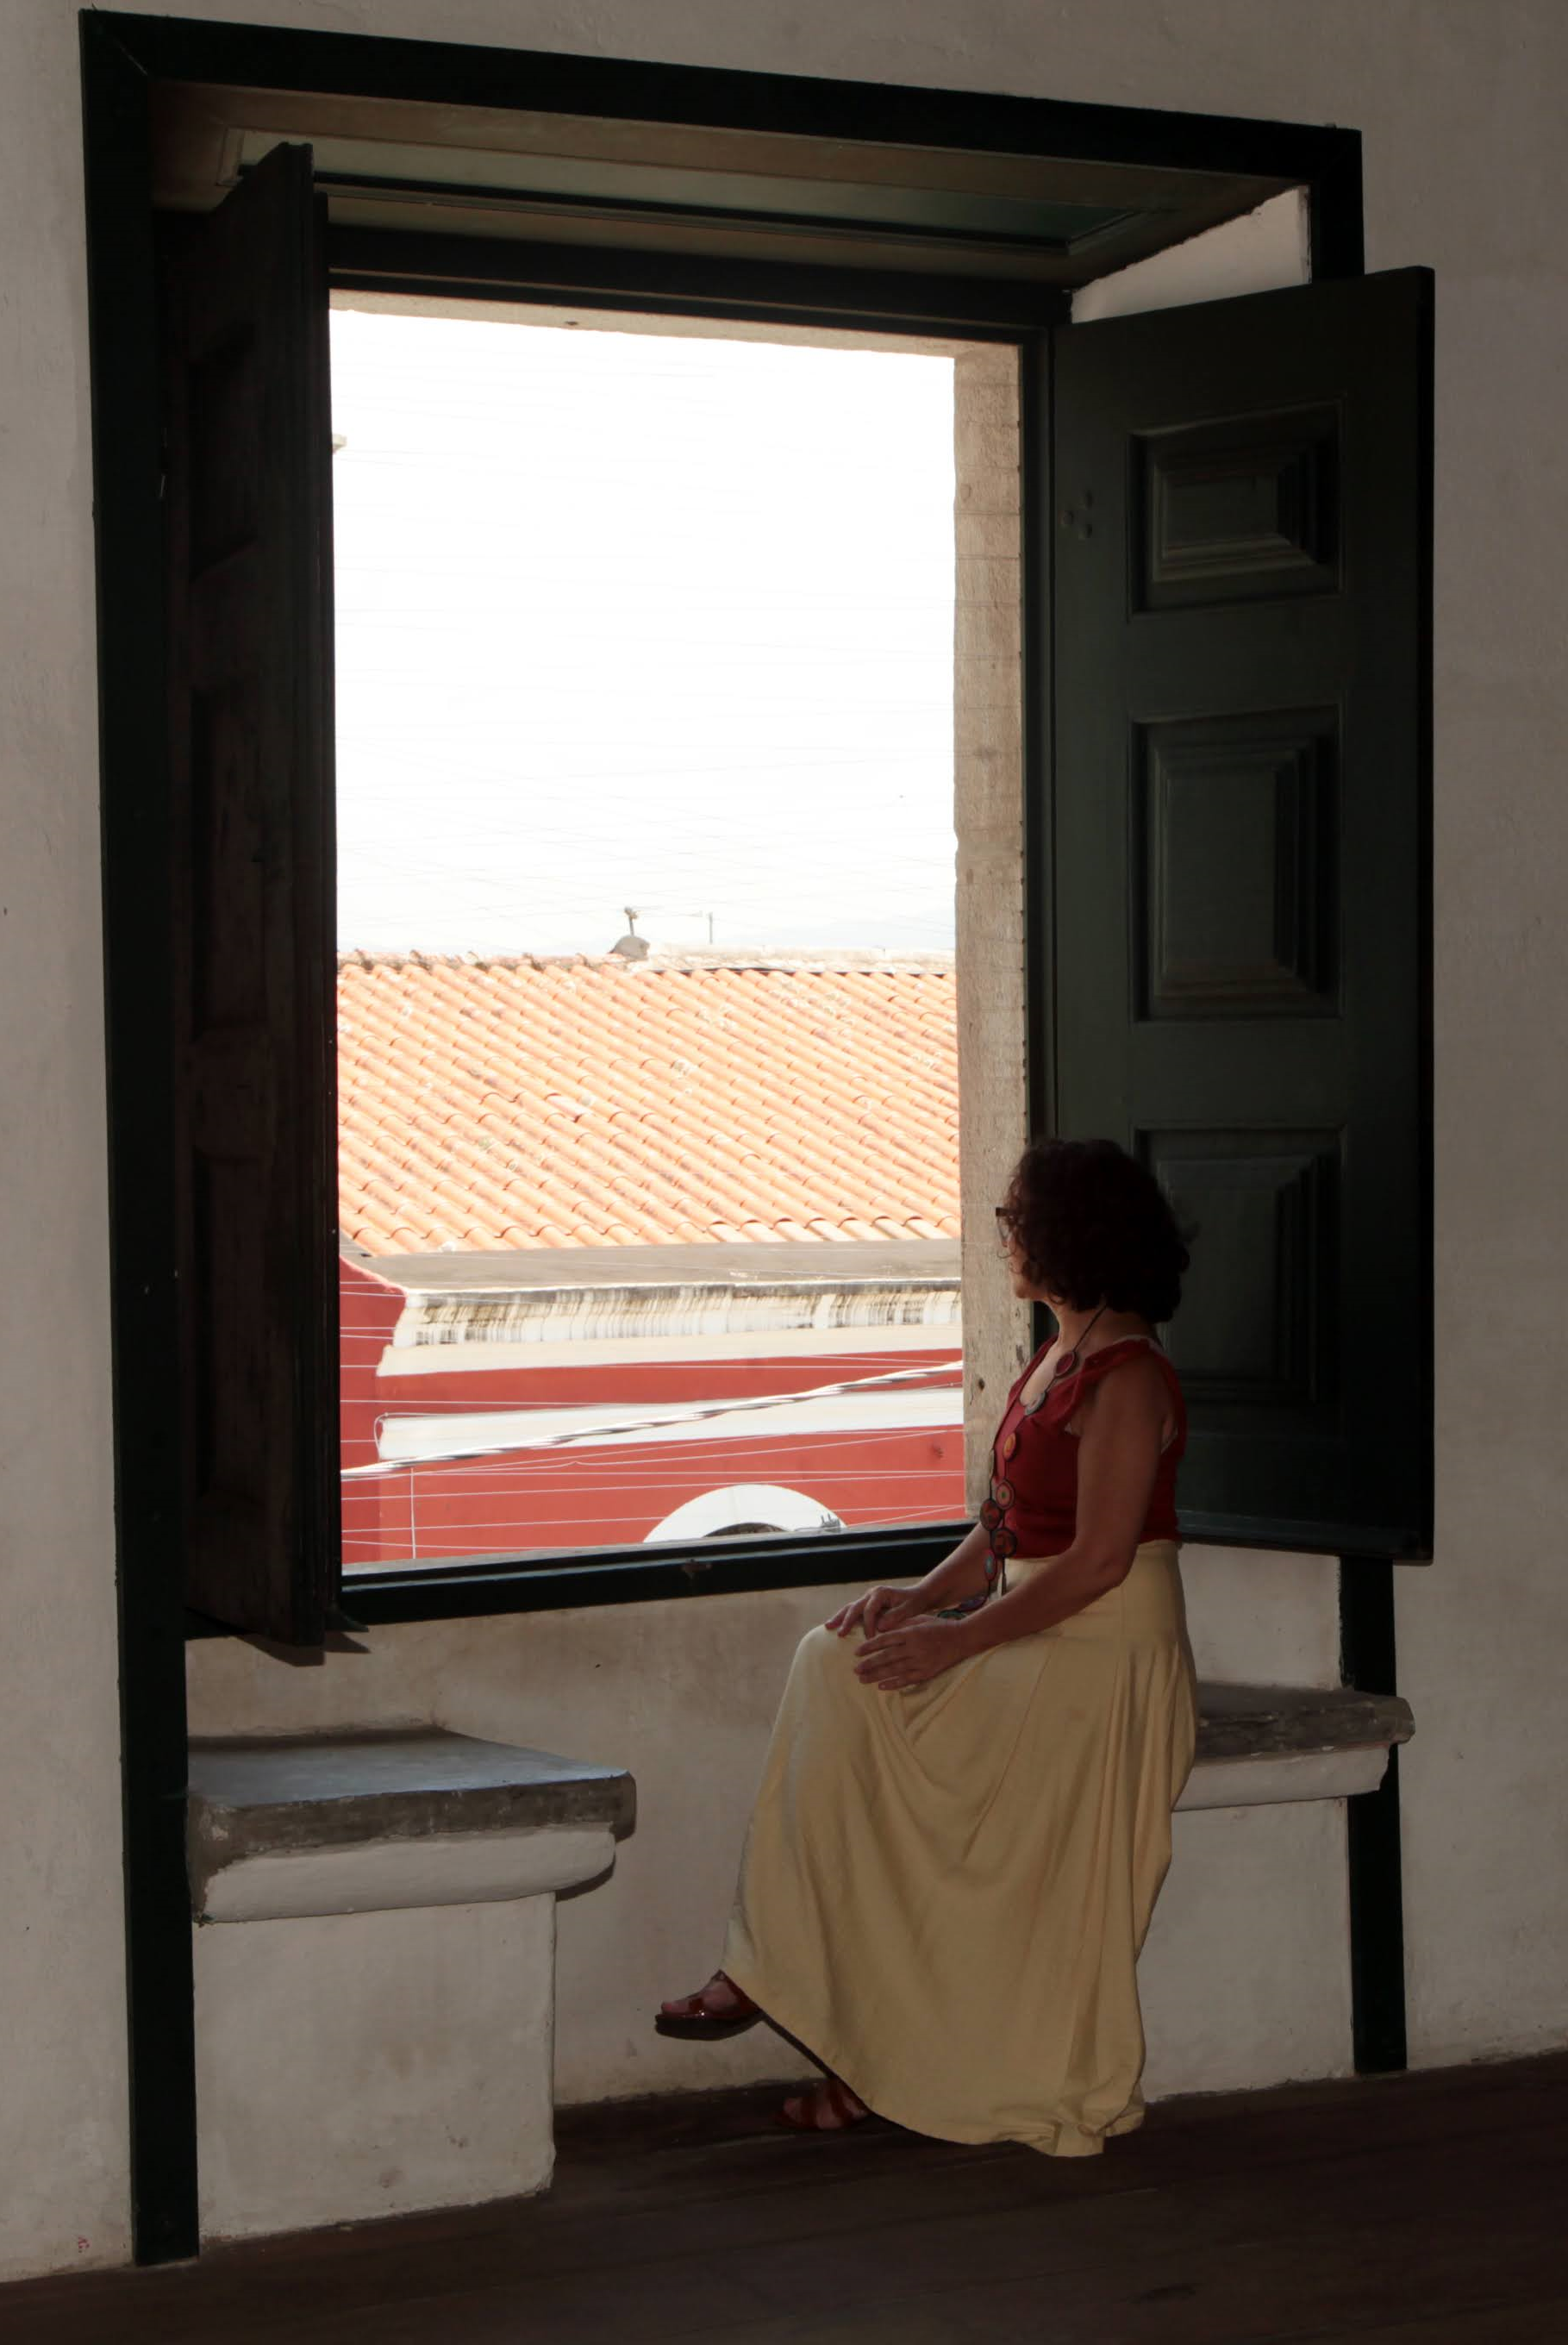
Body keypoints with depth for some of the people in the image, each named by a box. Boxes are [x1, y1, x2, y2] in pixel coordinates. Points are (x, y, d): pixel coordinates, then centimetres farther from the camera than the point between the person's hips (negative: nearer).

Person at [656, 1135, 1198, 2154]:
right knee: (837, 1666, -10)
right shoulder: (1058, 1360, 16)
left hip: (1107, 1654, -9)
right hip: (1032, 1636, 9)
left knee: (863, 1703, -19)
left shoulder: (1127, 1379, -14)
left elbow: (1099, 1561, -20)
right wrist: (928, 1595, 1)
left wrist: (958, 1638, -20)